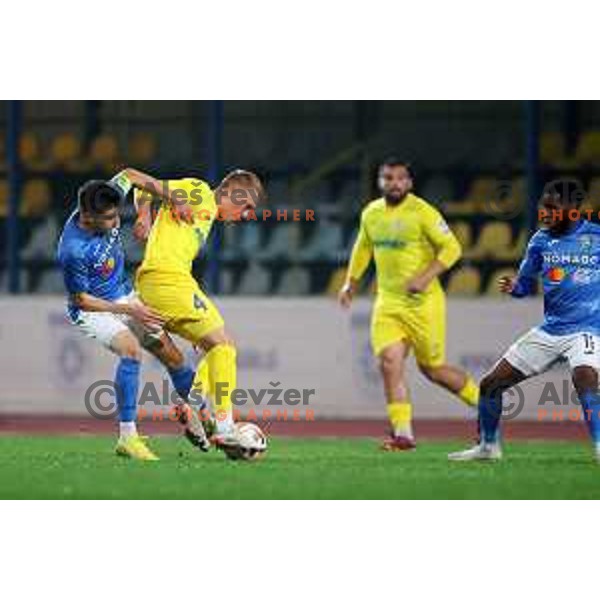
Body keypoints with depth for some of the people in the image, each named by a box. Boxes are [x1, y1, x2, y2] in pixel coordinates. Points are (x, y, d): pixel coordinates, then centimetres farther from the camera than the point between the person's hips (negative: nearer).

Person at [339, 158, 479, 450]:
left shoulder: (422, 212, -12)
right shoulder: (371, 214, 8)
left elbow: (451, 248, -13)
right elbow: (363, 248, 26)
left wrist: (425, 277, -23)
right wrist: (351, 282, 26)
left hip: (423, 302, -5)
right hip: (388, 302, 5)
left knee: (431, 368, 4)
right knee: (389, 362, -12)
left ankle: (482, 400, 29)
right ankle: (402, 433, -10)